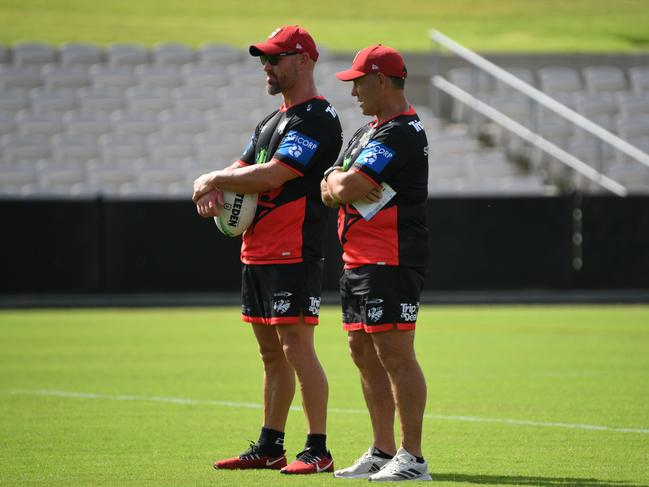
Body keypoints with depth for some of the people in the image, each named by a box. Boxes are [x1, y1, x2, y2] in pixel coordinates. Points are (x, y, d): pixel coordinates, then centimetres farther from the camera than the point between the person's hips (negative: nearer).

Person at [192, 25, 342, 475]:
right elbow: (243, 169, 18)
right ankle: (270, 447, 19)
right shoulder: (272, 121, 20)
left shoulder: (317, 119, -12)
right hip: (257, 253, 10)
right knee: (272, 353, 13)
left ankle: (318, 451, -10)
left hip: (294, 256, -10)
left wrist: (213, 180, -8)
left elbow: (272, 175, -20)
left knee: (297, 348, -11)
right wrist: (212, 187, -6)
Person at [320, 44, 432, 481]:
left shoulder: (402, 133, -14)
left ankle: (412, 458, -11)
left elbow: (348, 188, -20)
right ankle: (383, 452, 19)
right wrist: (338, 181, -6)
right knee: (365, 354, 13)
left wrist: (345, 185, 2)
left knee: (395, 355, -12)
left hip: (391, 261, -11)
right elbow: (330, 189, 16)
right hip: (358, 261, 11)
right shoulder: (366, 133, 21)